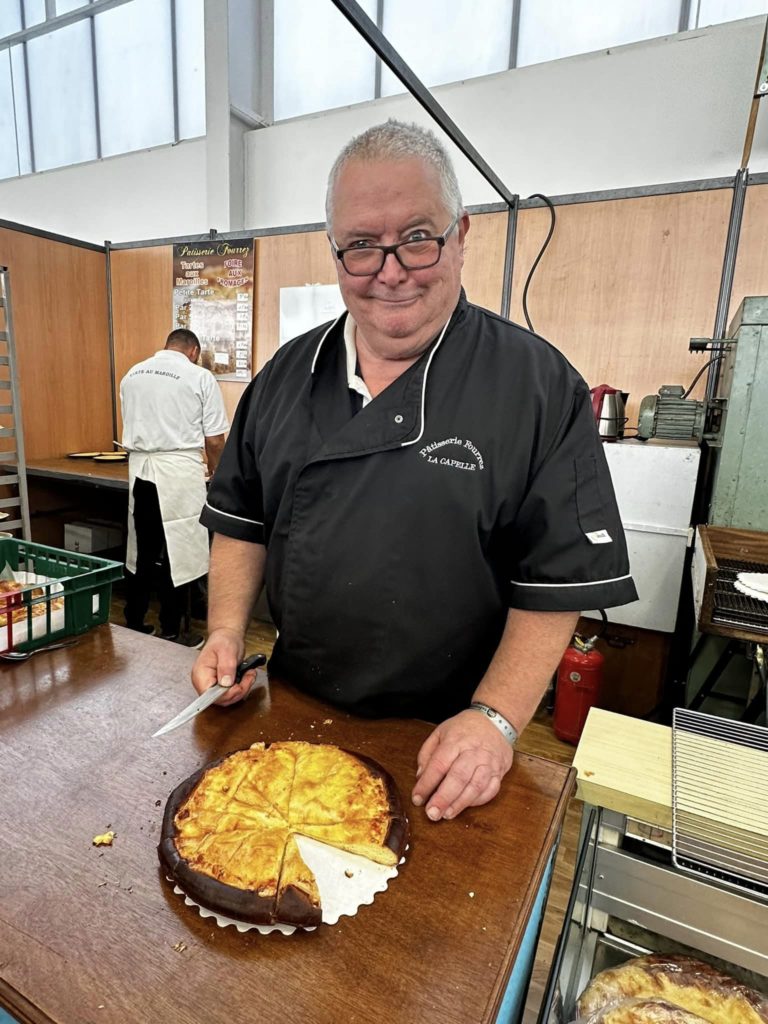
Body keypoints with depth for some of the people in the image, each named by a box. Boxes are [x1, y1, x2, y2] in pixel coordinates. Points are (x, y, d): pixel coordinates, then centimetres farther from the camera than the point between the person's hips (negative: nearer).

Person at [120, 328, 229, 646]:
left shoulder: (132, 375, 12)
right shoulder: (200, 378, -3)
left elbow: (131, 428, 17)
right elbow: (214, 441, -4)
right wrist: (217, 473, 13)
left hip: (139, 468, 5)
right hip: (179, 472, -5)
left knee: (142, 551, 14)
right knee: (176, 554, 3)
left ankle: (133, 626, 25)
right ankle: (170, 632, 12)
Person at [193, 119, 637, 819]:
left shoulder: (538, 386, -16)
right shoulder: (287, 376, -2)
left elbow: (560, 581, -15)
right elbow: (243, 521, 5)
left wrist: (494, 719, -21)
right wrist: (228, 631, -6)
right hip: (294, 709, 4)